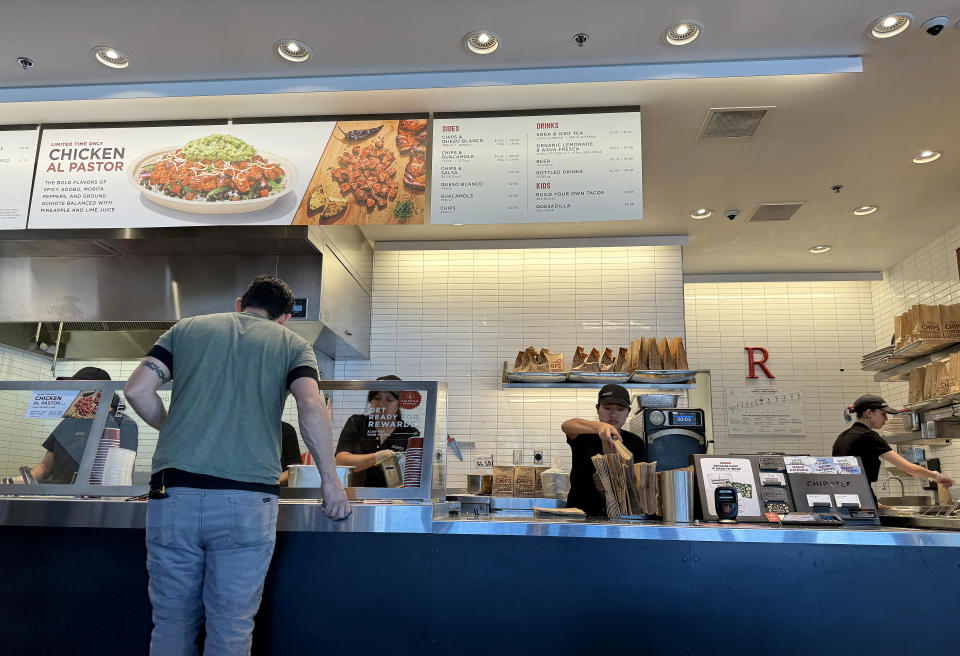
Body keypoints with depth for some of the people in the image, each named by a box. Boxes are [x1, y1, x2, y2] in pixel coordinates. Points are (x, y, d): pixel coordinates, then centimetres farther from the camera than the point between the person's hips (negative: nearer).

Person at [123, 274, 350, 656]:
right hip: (247, 499, -2)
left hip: (173, 493, 2)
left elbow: (137, 390, 8)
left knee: (172, 623, 15)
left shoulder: (187, 328, 18)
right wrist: (330, 481, 2)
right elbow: (312, 409, -5)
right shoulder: (292, 344, 11)